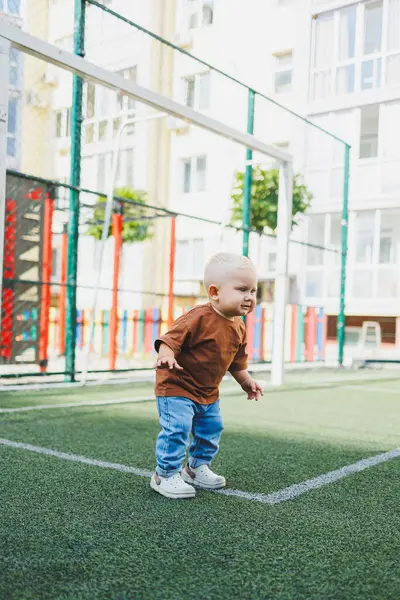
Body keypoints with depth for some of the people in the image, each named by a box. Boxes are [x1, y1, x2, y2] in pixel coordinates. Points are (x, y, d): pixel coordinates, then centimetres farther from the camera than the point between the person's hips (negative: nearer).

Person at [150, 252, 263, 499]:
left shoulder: (238, 327, 1)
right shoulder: (199, 318, -26)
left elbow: (236, 361, 15)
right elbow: (171, 338, -29)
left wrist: (247, 381, 14)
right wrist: (166, 355, -47)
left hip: (208, 392, 9)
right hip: (177, 387, -8)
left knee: (212, 429, 17)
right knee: (177, 429, -13)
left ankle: (197, 468, 37)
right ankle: (166, 475, 4)